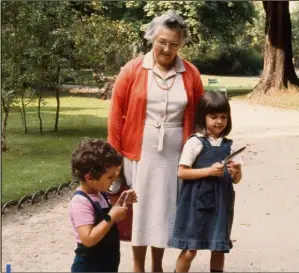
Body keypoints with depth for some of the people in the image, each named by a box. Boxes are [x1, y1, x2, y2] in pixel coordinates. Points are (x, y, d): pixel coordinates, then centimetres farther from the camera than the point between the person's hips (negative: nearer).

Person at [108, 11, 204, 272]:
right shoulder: (132, 70, -5)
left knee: (164, 209, 11)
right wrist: (114, 152, -3)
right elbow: (116, 113, -3)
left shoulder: (191, 74, 1)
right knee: (139, 208, 7)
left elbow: (199, 115, 6)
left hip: (174, 153, 2)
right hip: (139, 151, -1)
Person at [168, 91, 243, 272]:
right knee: (190, 250, 1)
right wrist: (209, 171, -19)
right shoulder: (195, 142, -7)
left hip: (221, 202, 5)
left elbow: (237, 180, 10)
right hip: (197, 201, -4)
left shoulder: (229, 145, 6)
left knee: (219, 249, 12)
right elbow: (182, 172, -11)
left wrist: (236, 172, -13)